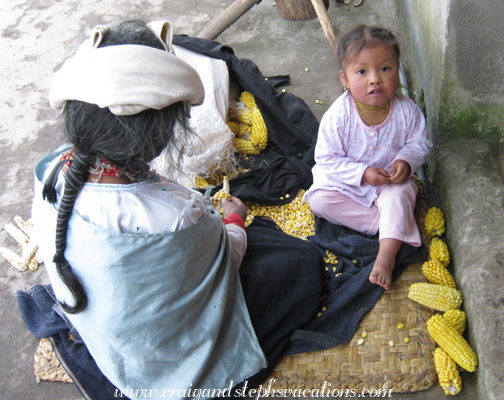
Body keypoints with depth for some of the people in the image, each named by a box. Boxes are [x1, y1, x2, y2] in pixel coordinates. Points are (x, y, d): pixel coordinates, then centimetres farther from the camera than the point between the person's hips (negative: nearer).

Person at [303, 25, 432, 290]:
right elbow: (327, 159, -19)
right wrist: (362, 173, -29)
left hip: (390, 181, 0)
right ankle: (386, 222, -17)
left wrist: (406, 161, -25)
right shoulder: (337, 116, -25)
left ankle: (386, 255, -21)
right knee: (319, 201, -22)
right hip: (345, 182, 0)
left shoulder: (406, 111, -18)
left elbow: (419, 143, -3)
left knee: (399, 197, -30)